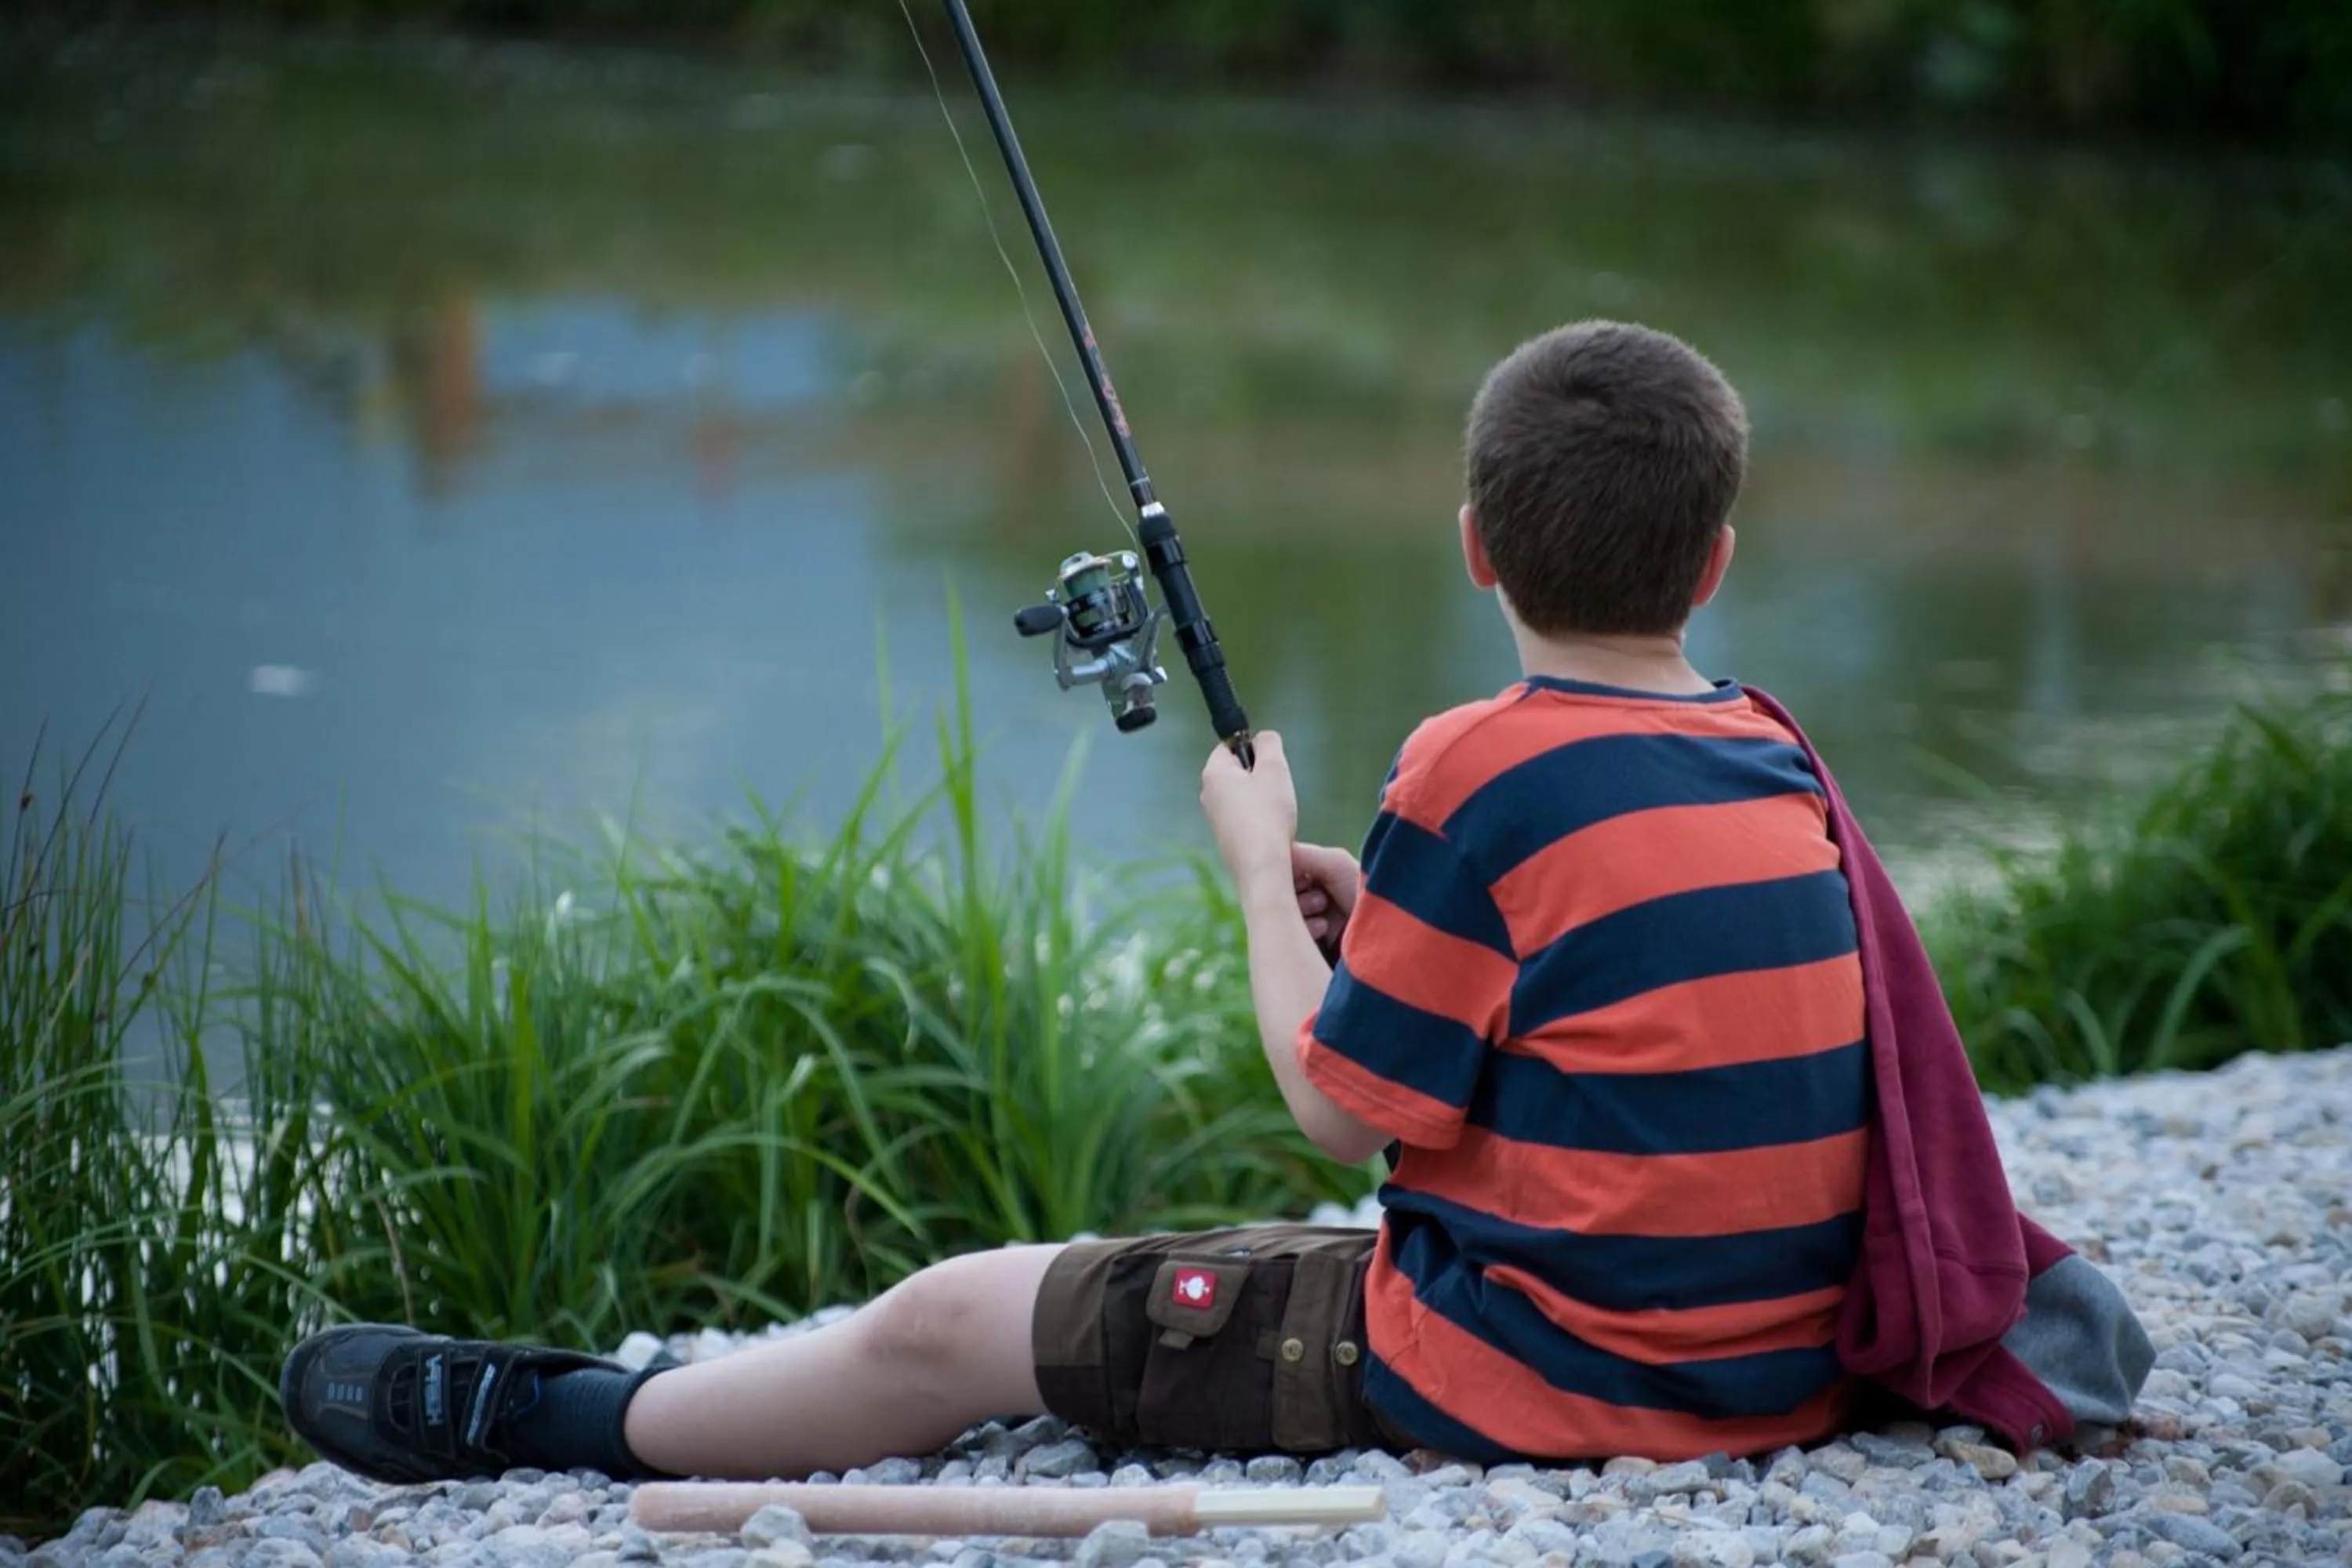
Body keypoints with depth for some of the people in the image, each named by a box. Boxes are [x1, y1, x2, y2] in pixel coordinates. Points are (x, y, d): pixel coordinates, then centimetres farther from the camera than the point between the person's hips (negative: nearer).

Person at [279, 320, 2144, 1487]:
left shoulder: (1484, 771, -18)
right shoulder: (1784, 762, 5)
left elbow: (1343, 1106, -11)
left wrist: (1265, 872, 3)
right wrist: (1390, 922, 13)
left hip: (1542, 1368, -8)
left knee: (953, 1322, 4)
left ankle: (554, 1422, 22)